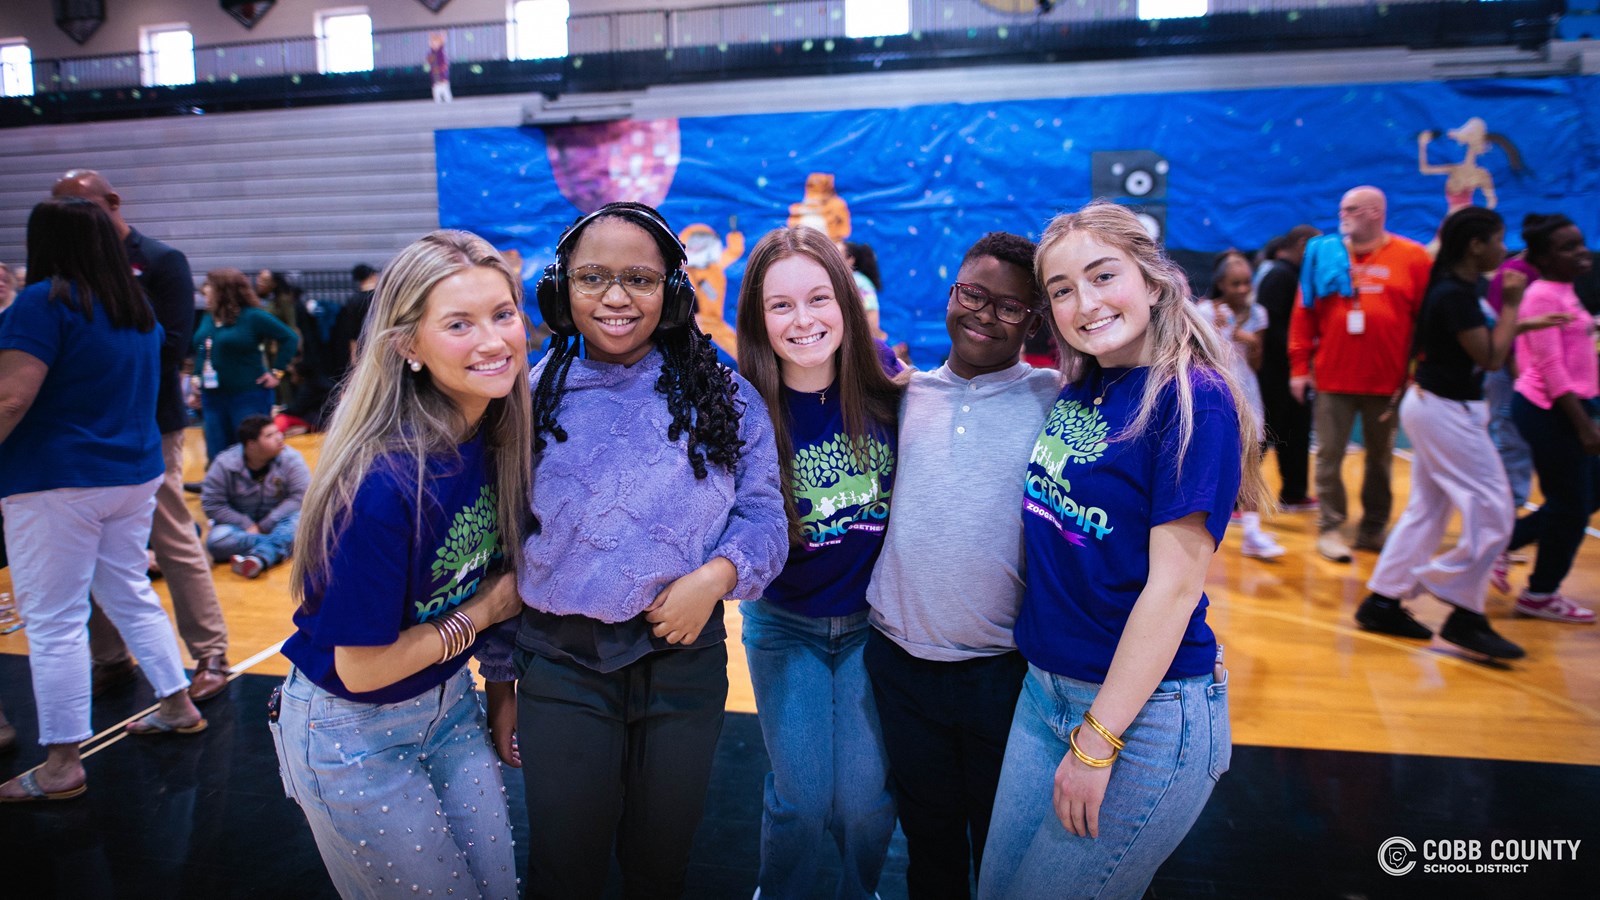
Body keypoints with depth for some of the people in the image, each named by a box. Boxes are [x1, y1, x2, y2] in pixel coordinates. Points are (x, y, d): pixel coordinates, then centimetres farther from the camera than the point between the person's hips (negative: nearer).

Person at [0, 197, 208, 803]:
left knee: (54, 621, 0)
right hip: (135, 476, 7)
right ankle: (179, 707, 27)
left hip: (56, 484, -7)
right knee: (132, 595, 19)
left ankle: (61, 765, 8)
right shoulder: (138, 309, 10)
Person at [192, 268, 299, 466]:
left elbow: (290, 338, -10)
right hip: (212, 398, 6)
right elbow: (199, 351, 24)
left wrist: (276, 372, -10)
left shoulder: (253, 317, -9)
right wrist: (197, 378, 13)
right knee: (217, 459, 8)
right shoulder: (208, 320, 10)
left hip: (249, 398, -6)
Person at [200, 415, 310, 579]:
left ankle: (259, 557, -52)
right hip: (240, 523, 1)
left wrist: (265, 525, -19)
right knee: (216, 540, -30)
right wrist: (247, 526, -20)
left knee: (302, 521, -34)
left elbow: (300, 496, -16)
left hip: (276, 523, -1)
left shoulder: (291, 459, -12)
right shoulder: (225, 465, -11)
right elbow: (212, 504, -11)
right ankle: (280, 547, -28)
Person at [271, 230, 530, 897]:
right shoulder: (383, 484, -32)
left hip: (451, 704, 6)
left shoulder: (499, 435, -11)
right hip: (354, 731, -6)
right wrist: (489, 609, -15)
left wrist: (501, 686, 2)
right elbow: (362, 668, -23)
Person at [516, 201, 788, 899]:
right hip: (559, 663, 0)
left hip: (683, 655, 1)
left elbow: (763, 514, -1)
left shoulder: (721, 396, -1)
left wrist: (715, 574, -22)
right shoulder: (530, 396, -1)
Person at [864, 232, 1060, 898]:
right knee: (926, 831, 23)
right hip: (899, 660, 3)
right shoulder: (906, 396, 4)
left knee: (1003, 842, 17)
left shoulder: (1055, 401, -6)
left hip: (1005, 668, -3)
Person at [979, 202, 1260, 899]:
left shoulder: (1194, 399, -16)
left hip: (1145, 708, -7)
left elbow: (1175, 585, -19)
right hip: (1045, 686, 7)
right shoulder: (1075, 393, 5)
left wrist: (1097, 741, -18)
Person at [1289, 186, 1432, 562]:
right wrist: (1299, 366, 0)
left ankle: (1373, 529, 22)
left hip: (1388, 381, 0)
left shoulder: (1412, 257, 0)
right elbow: (1304, 315, 4)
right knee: (1330, 455, 2)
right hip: (1332, 378, 1)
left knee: (1380, 458, 10)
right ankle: (1330, 528, 10)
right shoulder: (1324, 254, 5)